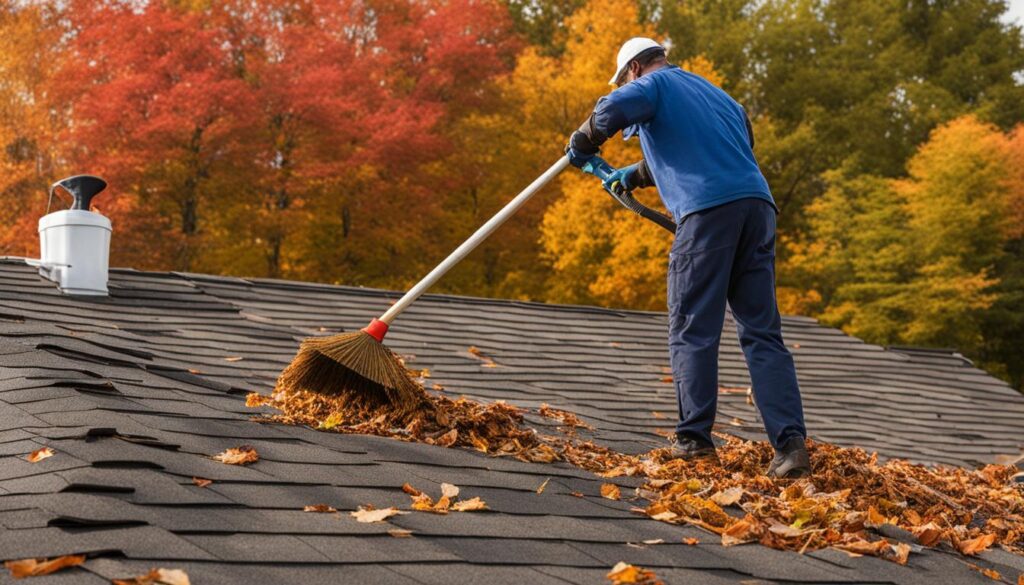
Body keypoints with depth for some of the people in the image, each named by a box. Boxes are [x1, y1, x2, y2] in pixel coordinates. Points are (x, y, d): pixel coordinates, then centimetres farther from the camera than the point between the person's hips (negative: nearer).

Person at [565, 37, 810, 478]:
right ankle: (791, 444, -6)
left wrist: (581, 146, 6)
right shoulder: (714, 93, 33)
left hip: (708, 210, -6)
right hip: (757, 204, 7)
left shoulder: (653, 84, 10)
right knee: (762, 332, 3)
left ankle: (694, 437, -3)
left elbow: (612, 110, -12)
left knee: (692, 331, 0)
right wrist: (631, 176, 52)